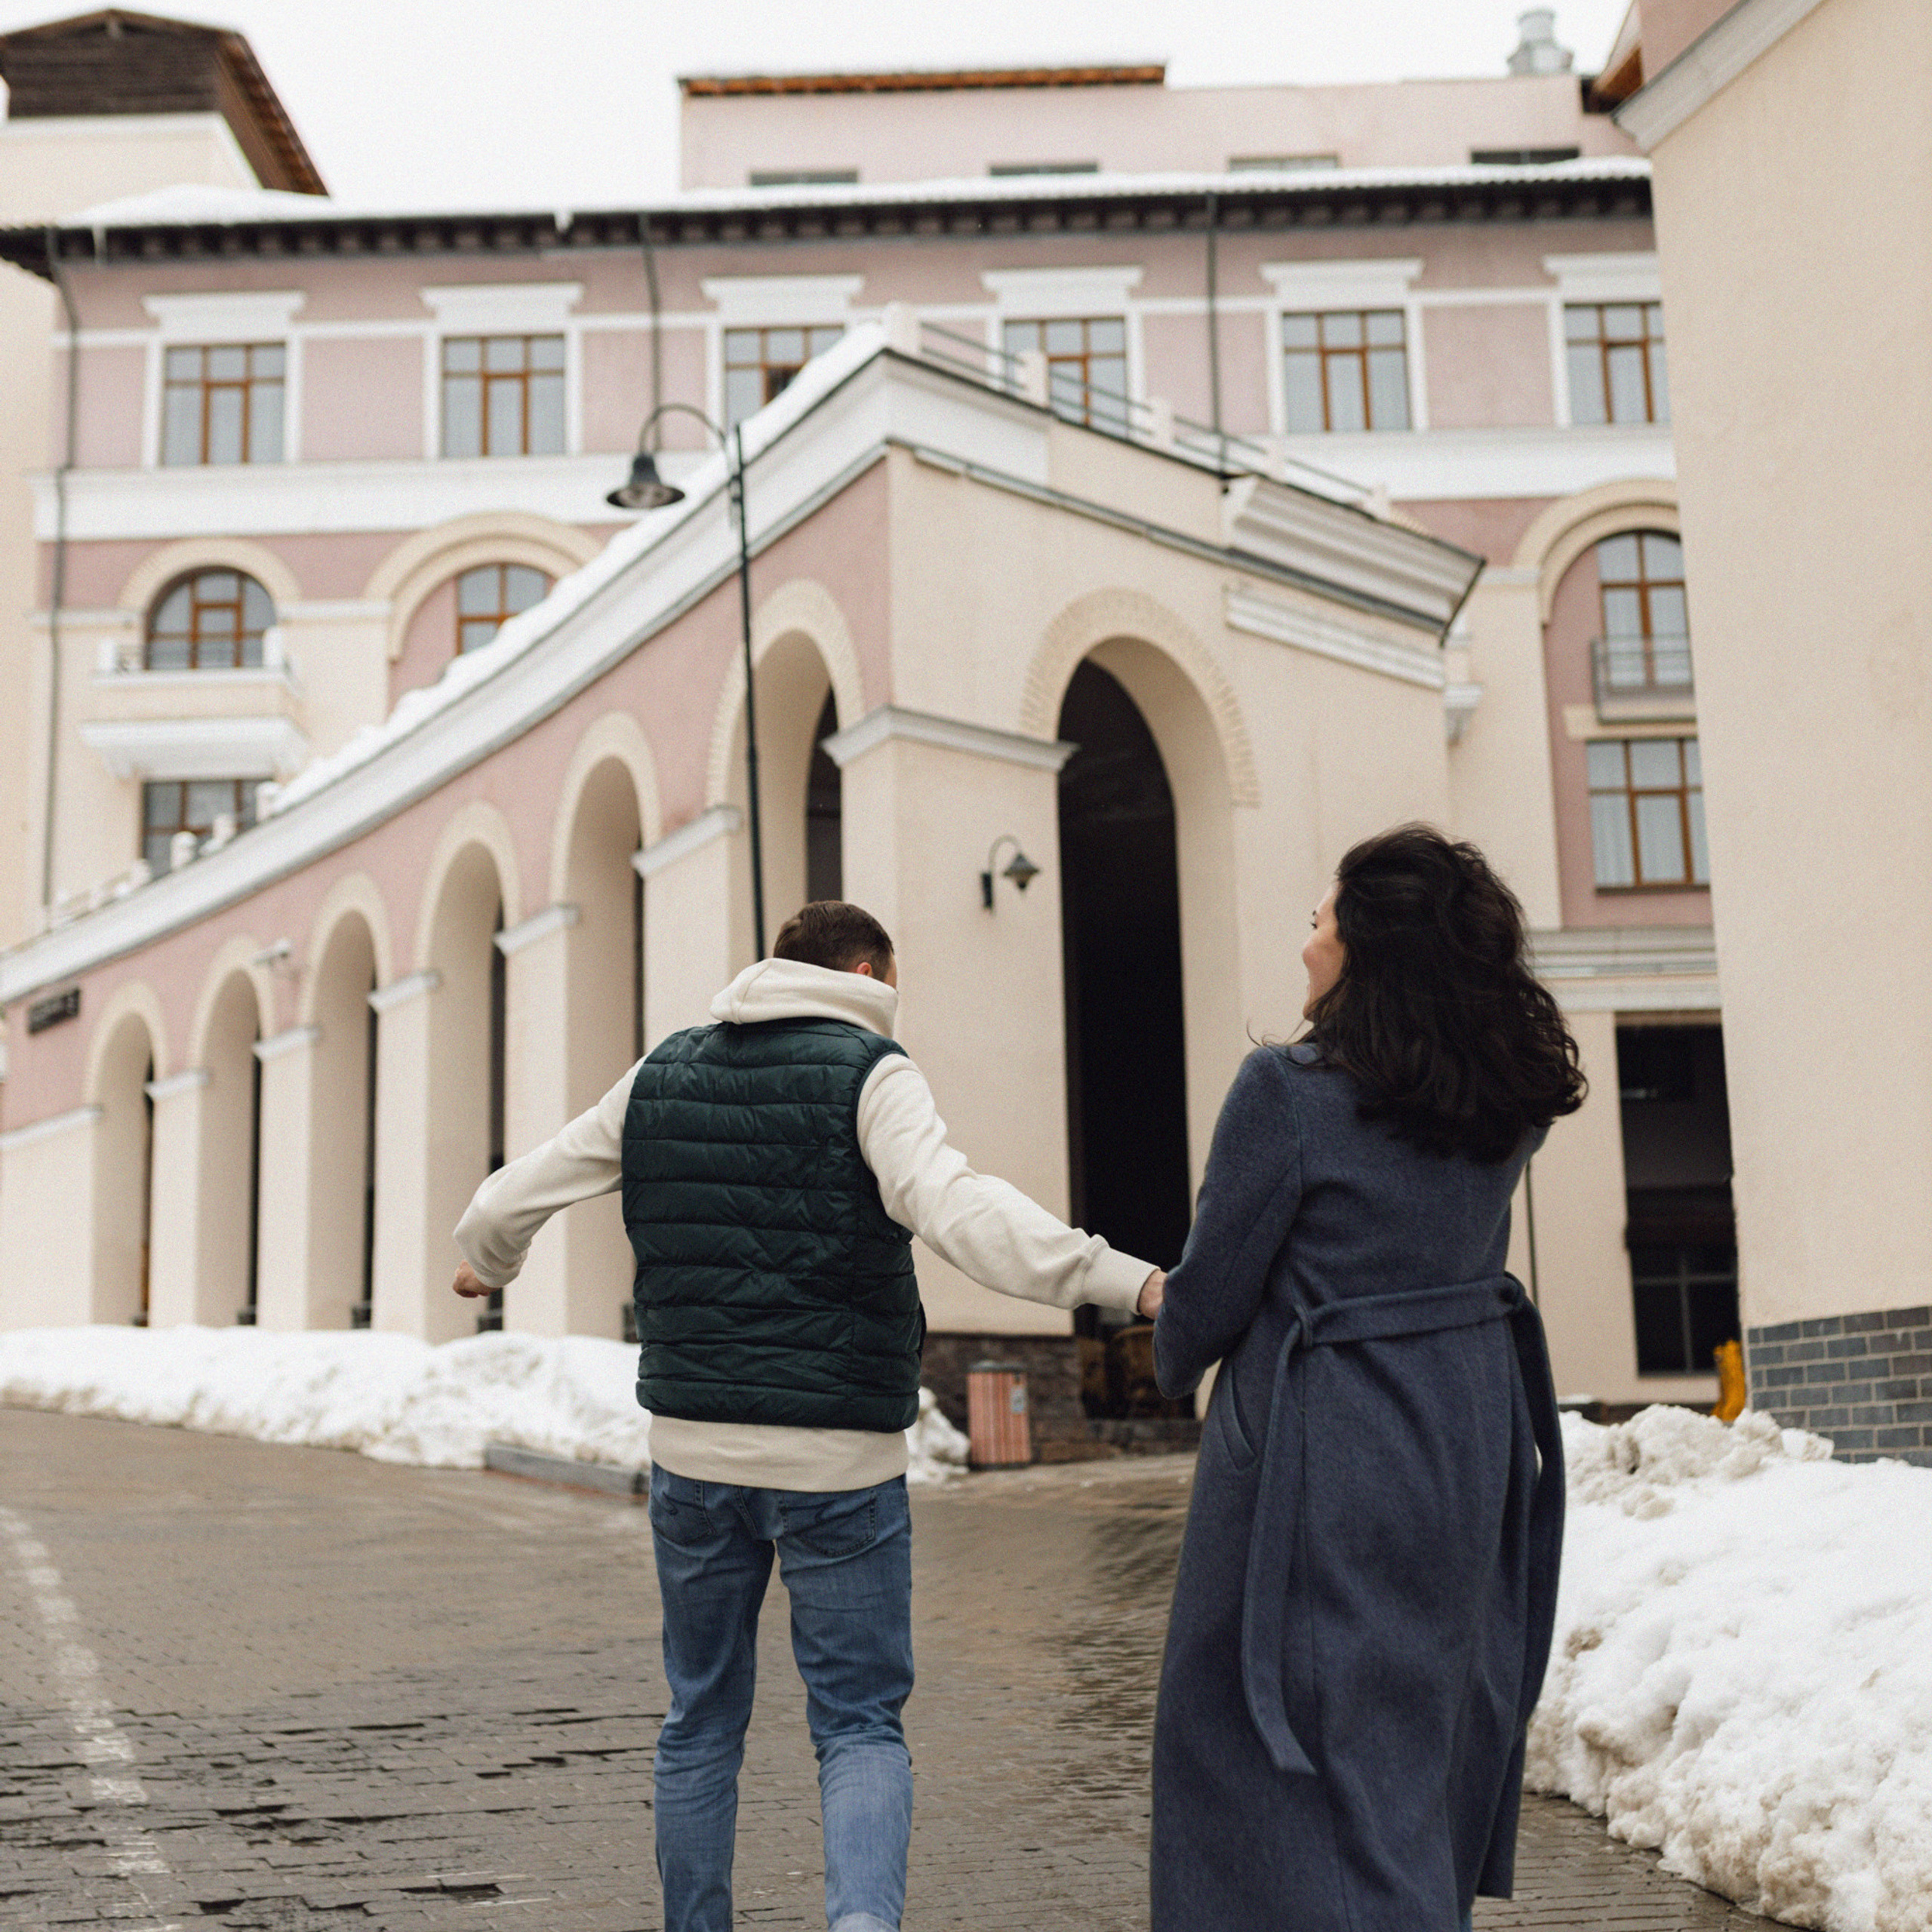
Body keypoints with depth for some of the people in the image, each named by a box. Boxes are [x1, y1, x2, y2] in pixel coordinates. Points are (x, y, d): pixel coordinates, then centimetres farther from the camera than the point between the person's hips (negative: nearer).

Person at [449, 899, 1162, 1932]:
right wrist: (1127, 1281, -32)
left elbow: (508, 1202, 17)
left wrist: (487, 1265, 39)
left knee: (702, 1721, 19)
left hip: (693, 1447, 4)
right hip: (838, 1458, -4)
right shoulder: (870, 1074, -6)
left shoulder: (663, 1074, 9)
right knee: (859, 1724, 5)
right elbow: (953, 1206, -25)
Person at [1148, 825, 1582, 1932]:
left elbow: (1213, 1288, -10)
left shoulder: (1290, 1093, -17)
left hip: (1327, 1450, -7)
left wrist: (1176, 1362, 10)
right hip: (1473, 1433, 7)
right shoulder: (1507, 1107, 3)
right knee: (1438, 1716, 20)